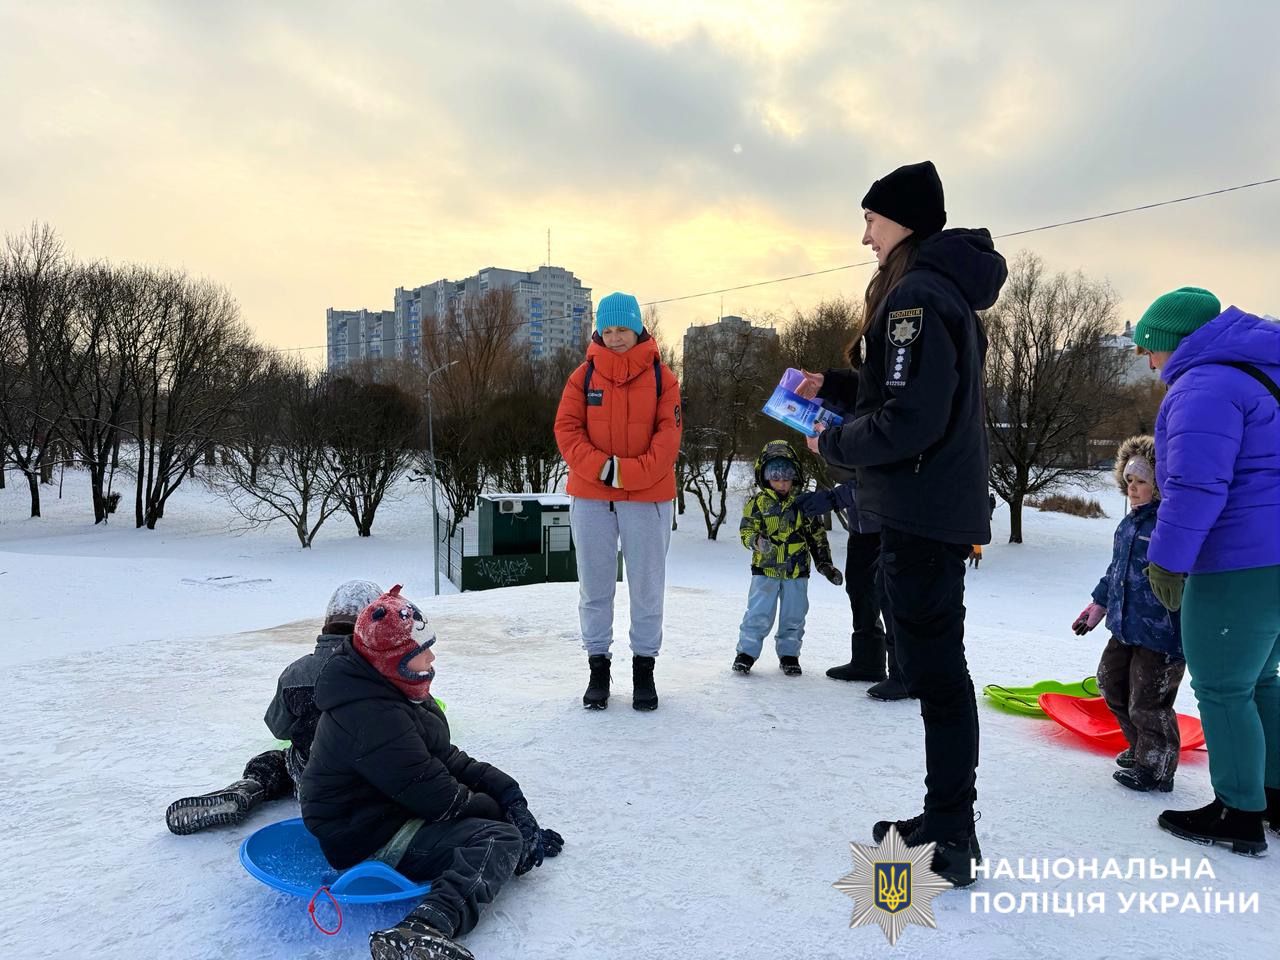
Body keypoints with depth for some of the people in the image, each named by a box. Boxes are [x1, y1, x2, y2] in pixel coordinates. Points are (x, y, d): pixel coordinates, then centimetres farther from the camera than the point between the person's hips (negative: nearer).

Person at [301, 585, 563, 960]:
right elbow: (437, 797, -25)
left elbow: (445, 759, 5)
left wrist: (506, 791, -7)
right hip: (373, 844, -10)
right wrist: (500, 812, -11)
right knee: (501, 839, -24)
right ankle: (425, 929, -38)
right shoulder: (374, 718, -29)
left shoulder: (394, 691, 3)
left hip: (396, 807, 10)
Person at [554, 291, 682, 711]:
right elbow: (566, 429, -2)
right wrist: (601, 467, -16)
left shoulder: (660, 376, 1)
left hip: (648, 496, -1)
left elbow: (668, 434, -5)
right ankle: (597, 666, 22)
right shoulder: (584, 375, 3)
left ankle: (644, 668, 21)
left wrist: (631, 472, -17)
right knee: (595, 587, 9)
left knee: (647, 587, 7)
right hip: (590, 495, 1)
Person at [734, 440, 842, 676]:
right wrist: (758, 541, -24)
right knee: (758, 613, -1)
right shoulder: (758, 503, -3)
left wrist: (825, 564, 4)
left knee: (794, 615, 9)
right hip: (765, 568, -2)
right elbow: (746, 530, -2)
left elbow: (817, 535, 8)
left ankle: (789, 654, 23)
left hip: (797, 570, 2)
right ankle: (746, 652, 12)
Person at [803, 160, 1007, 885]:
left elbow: (911, 422, -22)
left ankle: (951, 839, 9)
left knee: (935, 670, -3)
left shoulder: (917, 293, -14)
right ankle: (947, 823, 28)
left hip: (922, 511, -10)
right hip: (943, 507, 10)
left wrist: (834, 445, -7)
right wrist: (836, 388, 14)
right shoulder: (948, 290, 18)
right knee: (937, 665, 15)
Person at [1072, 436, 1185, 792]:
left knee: (1147, 705, 3)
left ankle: (1156, 768, 24)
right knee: (1112, 684, 22)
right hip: (1125, 630, 10)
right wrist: (1100, 602, 22)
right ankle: (1141, 748, 43)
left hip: (1161, 637, -9)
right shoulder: (1129, 524, 8)